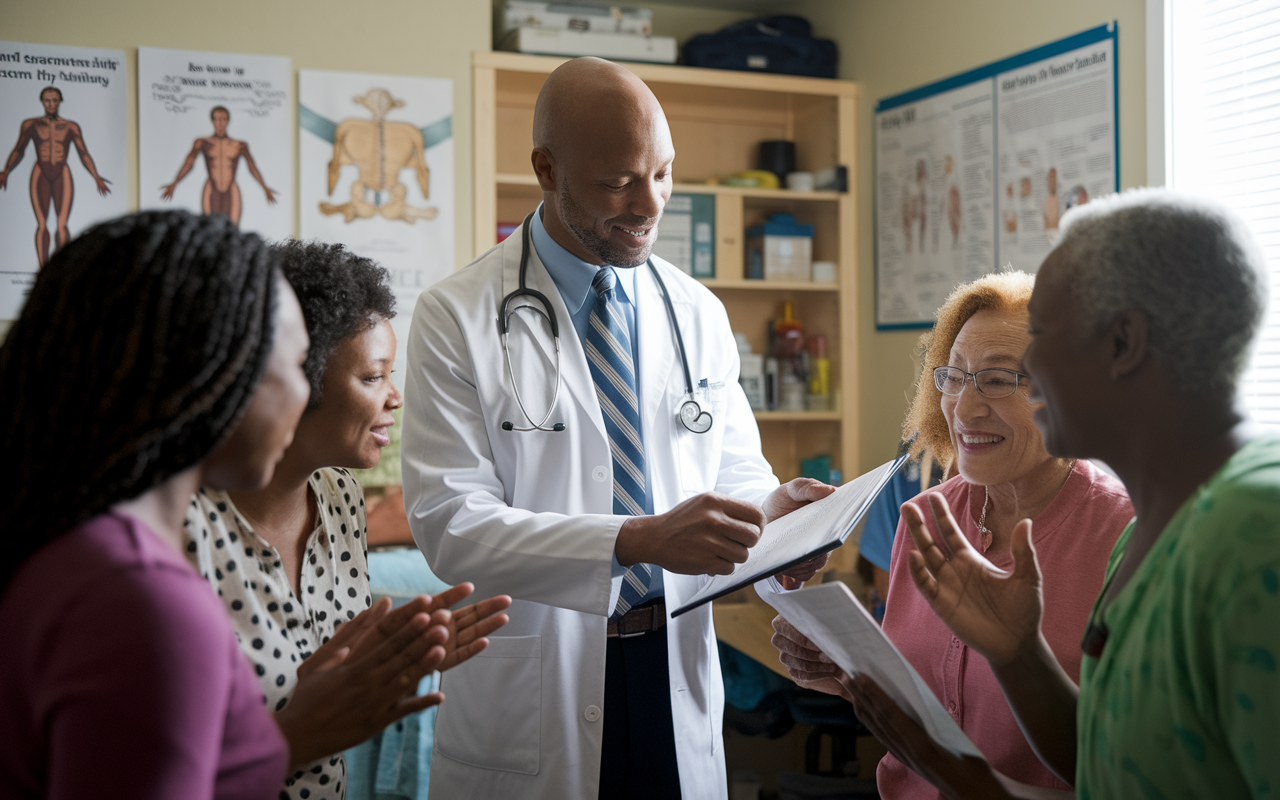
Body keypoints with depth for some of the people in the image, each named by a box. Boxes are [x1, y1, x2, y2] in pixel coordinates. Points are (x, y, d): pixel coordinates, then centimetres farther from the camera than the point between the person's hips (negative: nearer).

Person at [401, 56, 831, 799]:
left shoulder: (699, 313, 5)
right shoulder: (456, 317, -9)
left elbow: (734, 472, 10)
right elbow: (451, 523, -16)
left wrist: (773, 507, -14)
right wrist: (638, 540, -27)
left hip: (676, 682, 4)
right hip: (533, 697, -4)